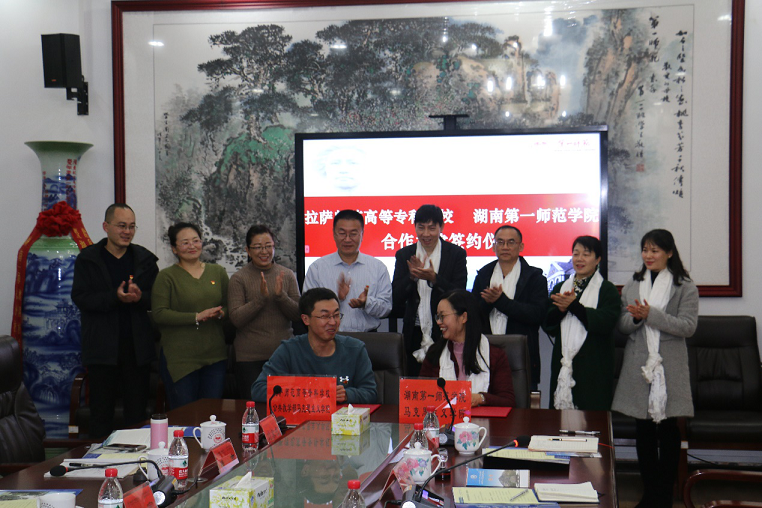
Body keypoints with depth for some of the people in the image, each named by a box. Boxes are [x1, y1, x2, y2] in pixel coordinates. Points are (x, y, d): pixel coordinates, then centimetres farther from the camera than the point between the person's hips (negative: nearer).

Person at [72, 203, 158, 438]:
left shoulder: (145, 259, 9)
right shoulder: (88, 258, 3)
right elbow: (80, 297, -7)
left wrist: (139, 297, -17)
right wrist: (115, 297, -21)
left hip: (138, 346, 2)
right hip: (102, 346, -2)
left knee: (137, 410, 8)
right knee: (101, 412, 5)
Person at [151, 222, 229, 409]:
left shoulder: (217, 272, 12)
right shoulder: (167, 276, -1)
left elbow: (229, 306, 18)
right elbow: (159, 314, -10)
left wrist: (220, 313, -7)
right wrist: (197, 317, -17)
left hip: (215, 356, 4)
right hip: (180, 357, -4)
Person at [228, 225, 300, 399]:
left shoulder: (287, 275, 6)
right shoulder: (239, 278, -2)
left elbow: (298, 315, 2)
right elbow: (236, 319, -9)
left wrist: (281, 296, -15)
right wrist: (261, 297, -19)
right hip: (250, 358, -2)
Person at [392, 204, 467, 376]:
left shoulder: (456, 254, 1)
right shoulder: (404, 255, 7)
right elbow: (396, 298, 0)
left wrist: (434, 278, -22)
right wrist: (412, 276, -18)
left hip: (445, 332, -2)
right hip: (415, 334, 2)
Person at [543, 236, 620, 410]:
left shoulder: (607, 290, 3)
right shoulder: (560, 288, 16)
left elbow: (607, 321, -13)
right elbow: (547, 325, 9)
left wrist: (574, 306, -18)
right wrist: (560, 309, -11)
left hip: (593, 366, -4)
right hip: (563, 363, 4)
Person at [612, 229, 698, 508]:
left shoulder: (685, 286, -1)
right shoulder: (632, 285, 12)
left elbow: (688, 326, -10)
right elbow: (622, 325, 9)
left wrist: (651, 314, -19)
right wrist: (635, 318, -14)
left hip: (669, 367, -3)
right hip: (638, 366, 4)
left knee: (668, 430, 3)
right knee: (643, 431, 8)